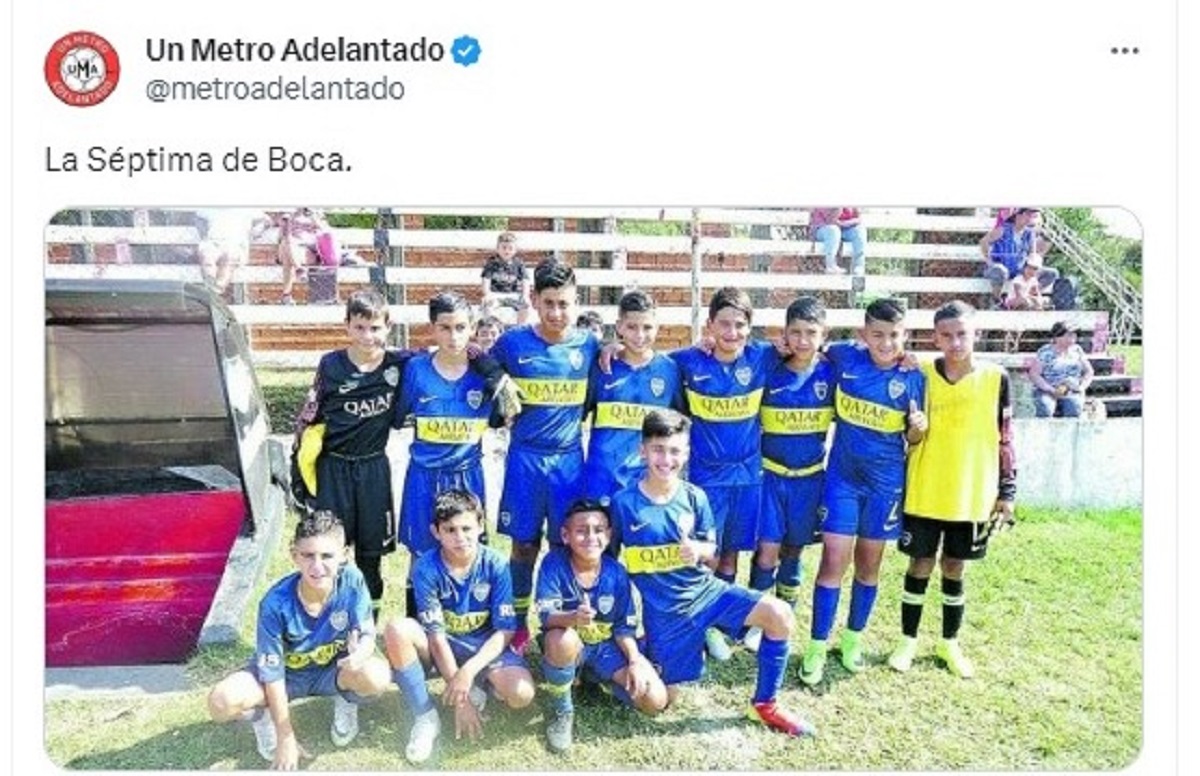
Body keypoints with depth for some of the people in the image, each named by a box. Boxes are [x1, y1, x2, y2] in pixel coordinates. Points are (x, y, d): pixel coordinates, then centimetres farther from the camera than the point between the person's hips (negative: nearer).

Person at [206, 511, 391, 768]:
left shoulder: (352, 580, -27)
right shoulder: (276, 603, -29)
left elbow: (367, 635, -19)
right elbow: (272, 673, -20)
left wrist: (360, 652, -46)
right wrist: (286, 738, -15)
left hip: (333, 668, 1)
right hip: (287, 673, 0)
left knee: (376, 676, -33)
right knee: (222, 702, -28)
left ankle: (346, 702, 6)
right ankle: (261, 716, 9)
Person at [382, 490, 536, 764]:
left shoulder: (495, 564, -16)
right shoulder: (427, 568, -18)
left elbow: (506, 630, -15)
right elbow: (436, 634, -19)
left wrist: (469, 670, -29)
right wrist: (459, 697, -22)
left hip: (484, 645, -1)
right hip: (441, 646, 1)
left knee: (520, 694, -30)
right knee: (397, 630, -32)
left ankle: (479, 686, 5)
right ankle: (425, 716, -14)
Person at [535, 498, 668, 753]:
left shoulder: (616, 572, -11)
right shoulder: (554, 563, -20)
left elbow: (624, 626, -2)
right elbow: (546, 616, -29)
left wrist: (635, 661, -16)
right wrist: (574, 617, -50)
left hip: (606, 646, 4)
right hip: (569, 645, -3)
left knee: (655, 701, -11)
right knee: (562, 639, -41)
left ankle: (594, 676, 18)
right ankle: (560, 711, -11)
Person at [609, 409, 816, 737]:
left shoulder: (695, 497, -5)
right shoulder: (623, 503, -14)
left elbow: (711, 549, 4)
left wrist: (698, 550, -19)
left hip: (704, 588, 2)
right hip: (662, 610, -2)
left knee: (779, 614, -19)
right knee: (665, 697, 6)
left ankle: (765, 704, 0)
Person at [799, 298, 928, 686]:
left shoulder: (913, 377, -8)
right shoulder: (844, 356, -8)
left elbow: (912, 440, -1)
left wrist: (919, 427, -23)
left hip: (885, 483, 1)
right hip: (842, 478, -1)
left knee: (868, 563, 13)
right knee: (833, 561, -4)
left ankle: (853, 637, 32)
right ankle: (817, 646, 8)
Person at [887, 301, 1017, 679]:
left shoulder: (995, 378, -3)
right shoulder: (921, 374, -4)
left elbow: (1004, 439, 1)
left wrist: (1006, 493, 2)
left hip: (972, 495, 1)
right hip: (924, 492, 0)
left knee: (954, 567, 13)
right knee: (921, 564, 9)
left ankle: (949, 643, 29)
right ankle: (908, 641, 24)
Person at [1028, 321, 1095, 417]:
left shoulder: (1077, 350, 11)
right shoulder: (1045, 352, -2)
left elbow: (1089, 372, 16)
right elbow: (1033, 375, -9)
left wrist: (1082, 387, -4)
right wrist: (1051, 390, -19)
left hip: (1072, 392, 3)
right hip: (1046, 392, -2)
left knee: (1074, 409, -32)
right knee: (1046, 409, -35)